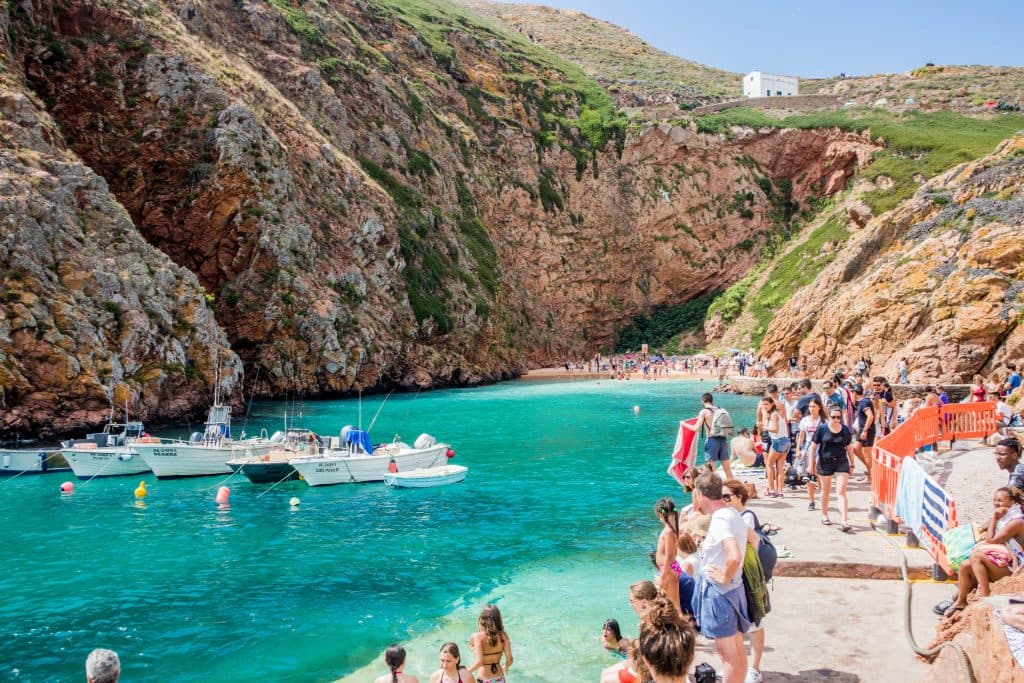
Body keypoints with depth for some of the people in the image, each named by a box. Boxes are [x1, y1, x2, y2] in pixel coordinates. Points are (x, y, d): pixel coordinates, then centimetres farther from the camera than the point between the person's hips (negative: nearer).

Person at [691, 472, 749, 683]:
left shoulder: (719, 520, -24)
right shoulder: (733, 514, 4)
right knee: (737, 649, 18)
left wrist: (725, 577, -21)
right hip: (734, 588, 9)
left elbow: (734, 557, -38)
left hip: (719, 592, -9)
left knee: (727, 653, 0)